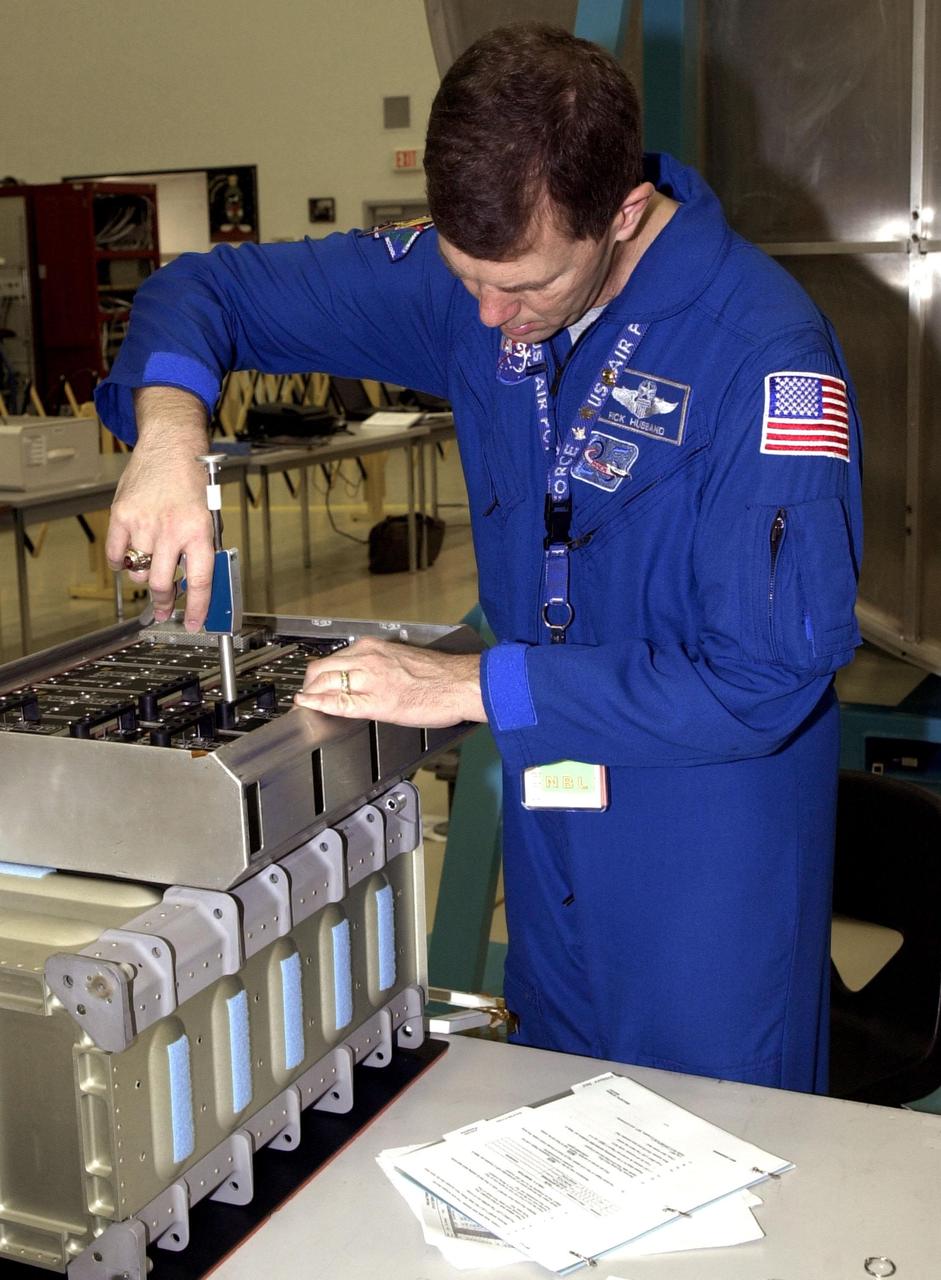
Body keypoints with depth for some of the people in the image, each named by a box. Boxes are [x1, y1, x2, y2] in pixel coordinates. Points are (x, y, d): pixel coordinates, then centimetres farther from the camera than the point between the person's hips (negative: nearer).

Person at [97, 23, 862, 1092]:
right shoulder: (467, 276, -6)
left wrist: (472, 685, -26)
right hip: (547, 800, 5)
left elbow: (769, 674, -26)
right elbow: (214, 288, 2)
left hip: (712, 824, -5)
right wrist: (169, 423, -21)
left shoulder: (765, 351, -24)